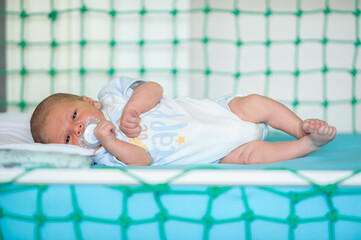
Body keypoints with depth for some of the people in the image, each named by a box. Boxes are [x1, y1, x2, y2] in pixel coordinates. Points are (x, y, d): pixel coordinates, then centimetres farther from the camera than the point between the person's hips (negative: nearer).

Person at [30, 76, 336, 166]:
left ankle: (302, 128, 6)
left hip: (219, 112, 4)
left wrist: (131, 109, -25)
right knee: (249, 155, -25)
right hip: (217, 156, -4)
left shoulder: (112, 94, -1)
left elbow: (154, 89, -10)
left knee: (255, 103, -12)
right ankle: (307, 145, -12)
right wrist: (109, 142, -35)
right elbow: (141, 160, -22)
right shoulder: (106, 155, -8)